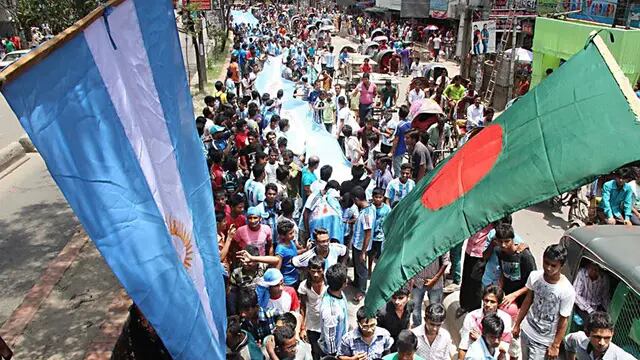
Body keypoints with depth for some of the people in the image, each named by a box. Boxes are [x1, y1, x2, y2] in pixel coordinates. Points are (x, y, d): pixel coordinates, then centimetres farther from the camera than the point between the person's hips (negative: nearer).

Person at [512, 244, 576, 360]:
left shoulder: (567, 291, -25)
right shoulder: (534, 276, -12)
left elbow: (563, 320, -14)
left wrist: (555, 345, -7)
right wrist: (517, 324, 8)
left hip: (543, 340, -4)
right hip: (526, 330, 4)